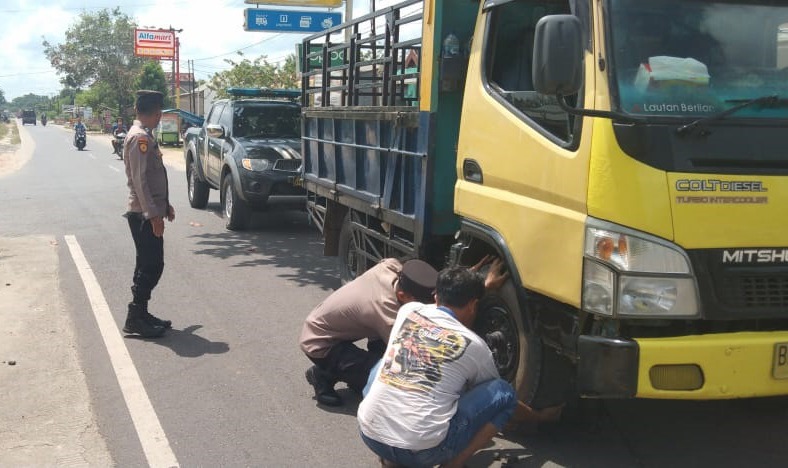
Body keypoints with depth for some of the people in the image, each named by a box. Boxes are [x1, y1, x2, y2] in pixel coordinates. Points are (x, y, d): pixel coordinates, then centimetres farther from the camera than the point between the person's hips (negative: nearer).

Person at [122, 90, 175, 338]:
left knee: (149, 265, 14)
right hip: (144, 214, -10)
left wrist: (165, 205, 24)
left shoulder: (145, 136, 15)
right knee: (151, 266, -7)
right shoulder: (140, 137, -16)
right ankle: (135, 319, -1)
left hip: (151, 211, 10)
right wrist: (153, 215, -24)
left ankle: (141, 314, 21)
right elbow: (140, 180, -22)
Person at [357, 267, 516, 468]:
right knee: (503, 392, 10)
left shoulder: (408, 310, 10)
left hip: (370, 435, 4)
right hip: (420, 451, -4)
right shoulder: (474, 345, 2)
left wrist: (478, 285, 51)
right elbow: (490, 394, 23)